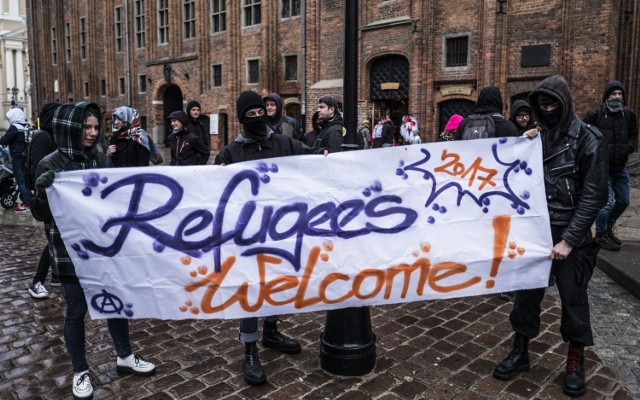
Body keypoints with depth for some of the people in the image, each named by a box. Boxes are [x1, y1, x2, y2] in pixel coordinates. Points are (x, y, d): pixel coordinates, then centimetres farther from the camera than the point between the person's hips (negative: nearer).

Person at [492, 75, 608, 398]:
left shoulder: (588, 139, -8)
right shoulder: (537, 137, 7)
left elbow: (593, 195, -12)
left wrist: (569, 240, -15)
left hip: (571, 236, -4)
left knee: (573, 298, 8)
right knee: (527, 291, 9)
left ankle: (576, 361, 29)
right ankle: (520, 351, 26)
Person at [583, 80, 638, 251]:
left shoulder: (629, 115, 4)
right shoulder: (595, 115, -8)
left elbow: (633, 137, 11)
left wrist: (627, 148, -9)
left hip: (620, 167, 6)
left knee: (623, 201, 16)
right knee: (606, 202, -8)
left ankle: (608, 227, 39)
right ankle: (601, 235, 12)